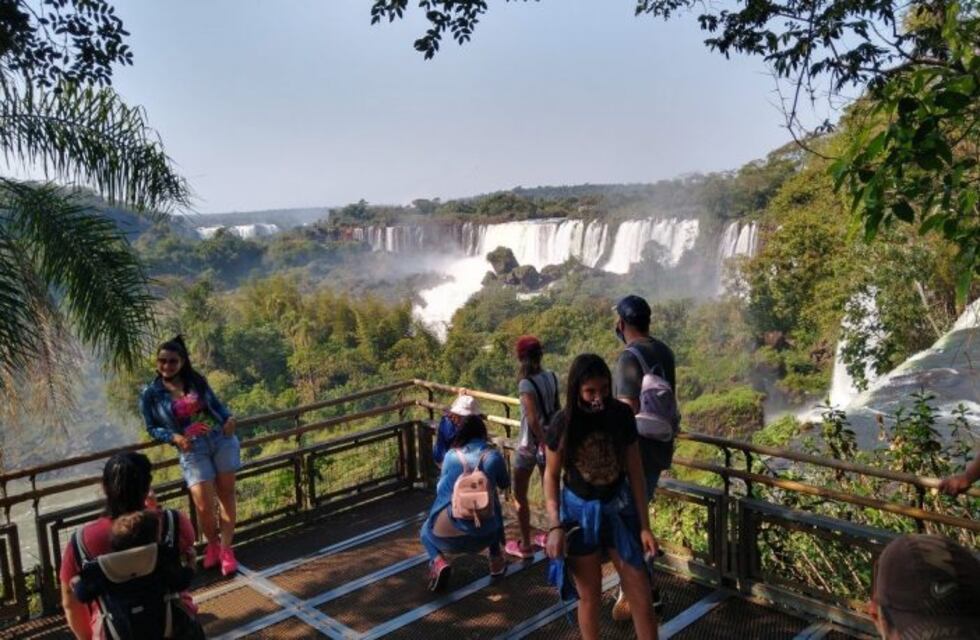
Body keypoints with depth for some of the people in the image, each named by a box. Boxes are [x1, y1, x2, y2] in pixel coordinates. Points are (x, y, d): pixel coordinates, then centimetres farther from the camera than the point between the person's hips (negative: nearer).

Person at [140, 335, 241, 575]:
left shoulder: (196, 380, 4)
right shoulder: (151, 394, -1)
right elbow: (153, 428, 4)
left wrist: (229, 418, -7)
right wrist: (174, 437, -14)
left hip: (222, 440, 2)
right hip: (193, 450, -2)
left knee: (227, 495, 4)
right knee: (204, 505, -10)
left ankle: (226, 549, 15)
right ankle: (212, 544, 20)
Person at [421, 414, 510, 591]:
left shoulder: (451, 455, 2)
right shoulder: (493, 455, 1)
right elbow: (505, 484, 20)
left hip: (450, 534, -1)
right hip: (484, 534, 2)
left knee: (426, 531, 32)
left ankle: (438, 561, 2)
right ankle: (496, 560, 32)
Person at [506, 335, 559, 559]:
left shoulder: (526, 383, -20)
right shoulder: (551, 377, -1)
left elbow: (533, 418, -24)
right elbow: (555, 409, 8)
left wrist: (543, 443, -17)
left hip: (530, 443, -6)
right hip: (550, 438, 6)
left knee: (519, 495, 9)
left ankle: (525, 545, 15)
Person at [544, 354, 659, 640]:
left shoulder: (621, 415, -10)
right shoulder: (562, 424, -12)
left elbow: (635, 471, -5)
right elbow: (551, 476, -2)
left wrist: (645, 525, -4)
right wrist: (555, 525, -10)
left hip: (619, 509, 1)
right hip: (579, 512, -1)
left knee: (641, 594, 4)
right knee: (589, 596, 11)